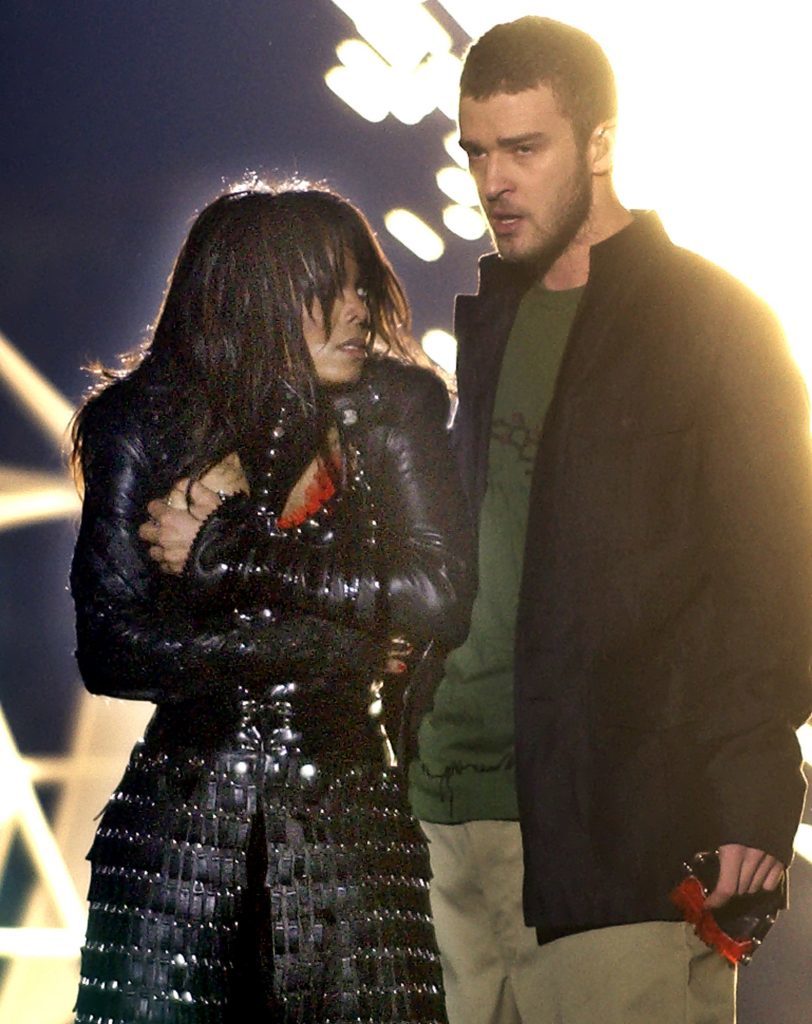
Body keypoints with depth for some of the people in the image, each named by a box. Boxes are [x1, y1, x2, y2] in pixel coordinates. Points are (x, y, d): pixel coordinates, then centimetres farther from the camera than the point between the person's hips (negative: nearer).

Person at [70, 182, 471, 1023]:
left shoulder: (393, 410, 2)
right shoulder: (143, 424, 0)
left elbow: (441, 599, -12)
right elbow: (109, 650, -9)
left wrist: (224, 555, -11)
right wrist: (336, 644, -9)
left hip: (347, 821, 0)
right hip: (180, 818, 0)